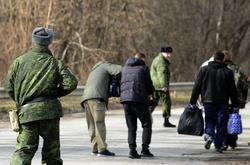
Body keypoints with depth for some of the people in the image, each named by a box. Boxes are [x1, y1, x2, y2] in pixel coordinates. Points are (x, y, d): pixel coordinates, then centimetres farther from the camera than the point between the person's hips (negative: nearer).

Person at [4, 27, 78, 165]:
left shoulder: (20, 61, 5)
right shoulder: (53, 62, 4)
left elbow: (9, 87, 4)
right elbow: (71, 83, -5)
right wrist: (55, 93, 11)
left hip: (27, 112, 0)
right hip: (49, 110, 0)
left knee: (23, 149, 0)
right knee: (51, 149, 10)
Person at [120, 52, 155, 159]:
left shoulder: (124, 68, 20)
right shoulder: (143, 68, 5)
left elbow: (121, 83, 19)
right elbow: (149, 86, 4)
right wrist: (150, 92, 27)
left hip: (125, 99, 4)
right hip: (139, 99, -4)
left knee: (131, 127, 11)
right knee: (146, 125, 8)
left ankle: (132, 150, -2)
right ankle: (144, 149, -2)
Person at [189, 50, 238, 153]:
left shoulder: (204, 70, 2)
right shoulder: (228, 72, 0)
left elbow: (197, 87, 2)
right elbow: (233, 90, 1)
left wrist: (192, 102, 7)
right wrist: (235, 105, 7)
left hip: (208, 102, 1)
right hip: (223, 102, -1)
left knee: (209, 121, 11)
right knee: (221, 123, 6)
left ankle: (209, 135, -17)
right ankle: (218, 146, 3)